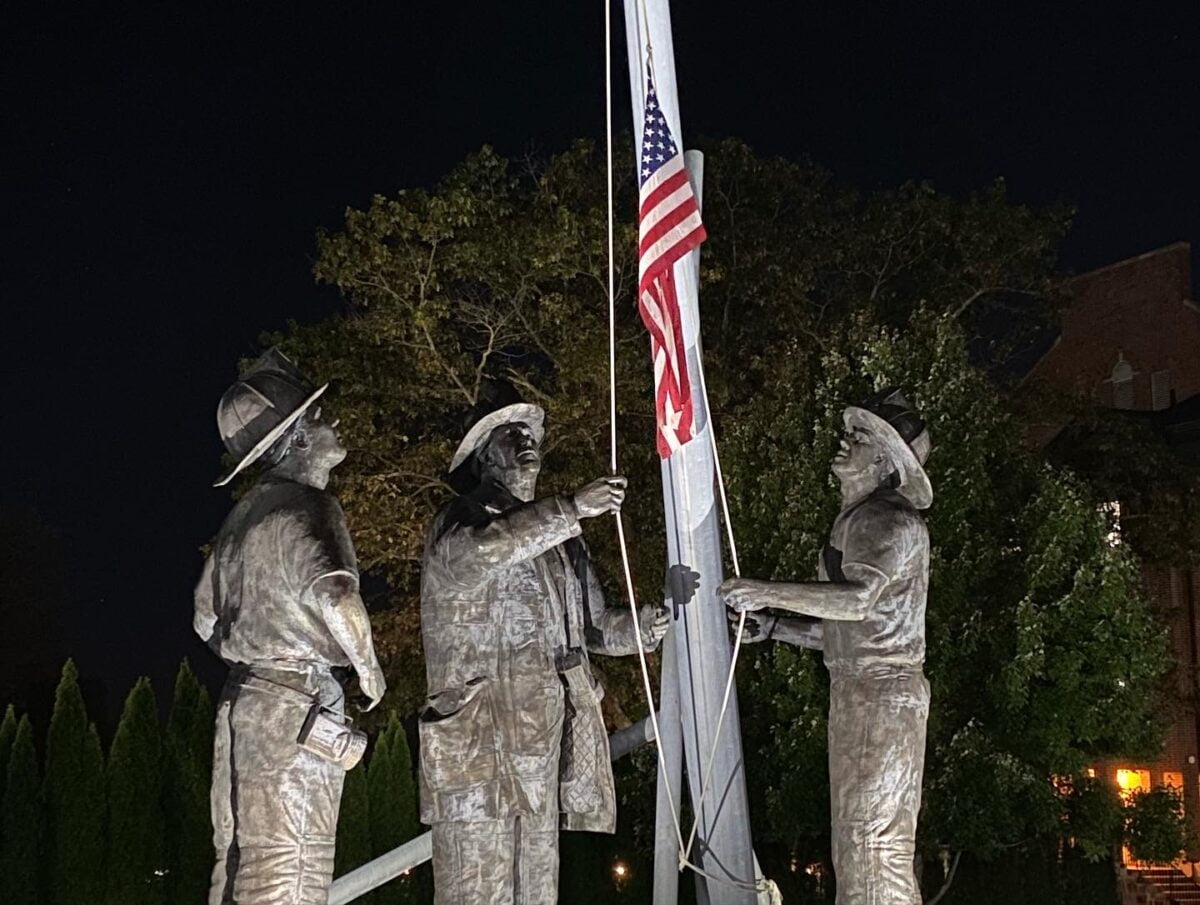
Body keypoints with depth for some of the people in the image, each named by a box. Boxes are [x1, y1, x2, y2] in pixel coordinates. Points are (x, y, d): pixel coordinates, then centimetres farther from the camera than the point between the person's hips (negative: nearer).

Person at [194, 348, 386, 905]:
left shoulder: (246, 513, 16)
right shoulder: (306, 506, -12)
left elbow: (206, 618, 25)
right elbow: (332, 592, -32)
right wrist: (368, 664, -17)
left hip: (241, 703, 9)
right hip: (296, 711, -9)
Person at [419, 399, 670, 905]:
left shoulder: (557, 537, 24)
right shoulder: (461, 521, 2)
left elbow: (591, 623, 26)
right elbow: (469, 554, -22)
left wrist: (638, 627, 4)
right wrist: (571, 509, -26)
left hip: (544, 739, 7)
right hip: (480, 738, -7)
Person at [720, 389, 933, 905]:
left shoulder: (890, 519, -9)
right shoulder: (857, 520, 22)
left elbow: (857, 599, -26)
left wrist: (767, 591, -22)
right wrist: (771, 626, 13)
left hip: (882, 692, -10)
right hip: (856, 689, 10)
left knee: (873, 838, -10)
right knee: (857, 840, 12)